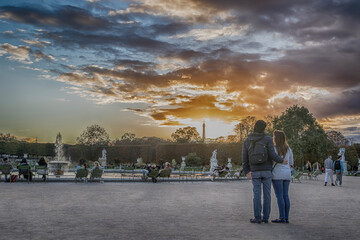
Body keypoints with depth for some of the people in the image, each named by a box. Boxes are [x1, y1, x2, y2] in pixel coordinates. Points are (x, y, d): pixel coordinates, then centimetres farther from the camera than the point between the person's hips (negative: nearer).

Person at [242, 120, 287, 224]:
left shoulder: (247, 141, 0)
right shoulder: (268, 139, -8)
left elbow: (245, 158, 0)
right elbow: (272, 155, -12)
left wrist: (246, 172, 6)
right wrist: (281, 160, 5)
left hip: (254, 172, 1)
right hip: (266, 171, -1)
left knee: (257, 194, 4)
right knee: (267, 194, 6)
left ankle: (257, 218, 3)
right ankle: (265, 217, 8)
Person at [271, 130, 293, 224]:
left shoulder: (274, 149, -10)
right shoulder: (288, 149, 10)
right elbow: (291, 163, 14)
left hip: (277, 175, -6)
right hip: (287, 174, 7)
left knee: (279, 196, -6)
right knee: (285, 196, 6)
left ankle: (282, 218, -8)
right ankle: (286, 218, 6)